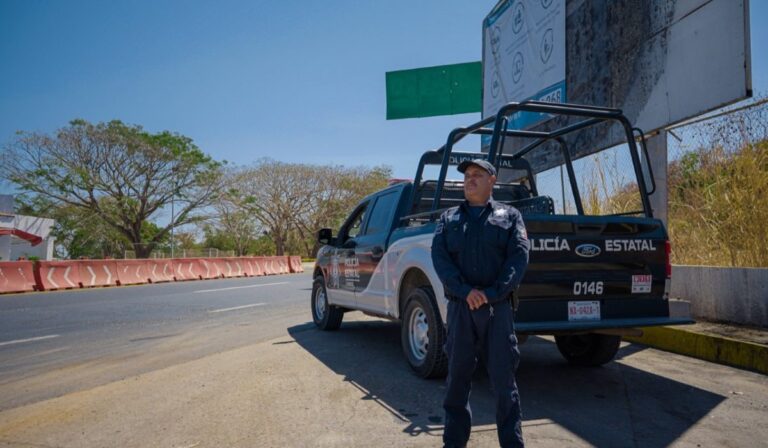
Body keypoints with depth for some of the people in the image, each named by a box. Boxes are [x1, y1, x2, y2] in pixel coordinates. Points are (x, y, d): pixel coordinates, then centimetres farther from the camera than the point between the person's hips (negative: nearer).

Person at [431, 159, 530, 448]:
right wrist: (465, 291, -15)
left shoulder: (509, 216, 9)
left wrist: (492, 293, -16)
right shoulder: (448, 218, 13)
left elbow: (519, 256, -4)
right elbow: (439, 257, -1)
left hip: (498, 307, -2)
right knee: (457, 376, 9)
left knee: (503, 377, 2)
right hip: (459, 307, 2)